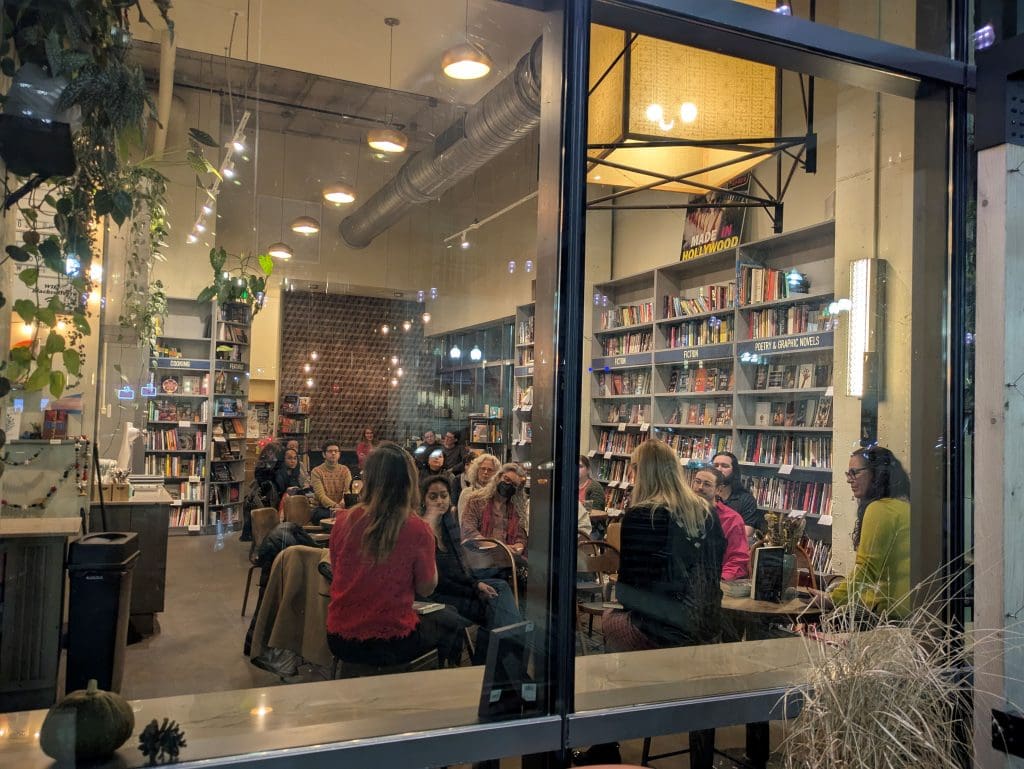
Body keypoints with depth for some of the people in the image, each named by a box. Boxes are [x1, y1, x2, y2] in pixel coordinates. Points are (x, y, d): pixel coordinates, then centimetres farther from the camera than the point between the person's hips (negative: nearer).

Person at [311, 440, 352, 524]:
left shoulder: (345, 470, 10)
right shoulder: (316, 471, 0)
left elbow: (348, 490, -5)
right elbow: (320, 495, -12)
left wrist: (344, 501, -30)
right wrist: (335, 506, -30)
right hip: (322, 509, -2)